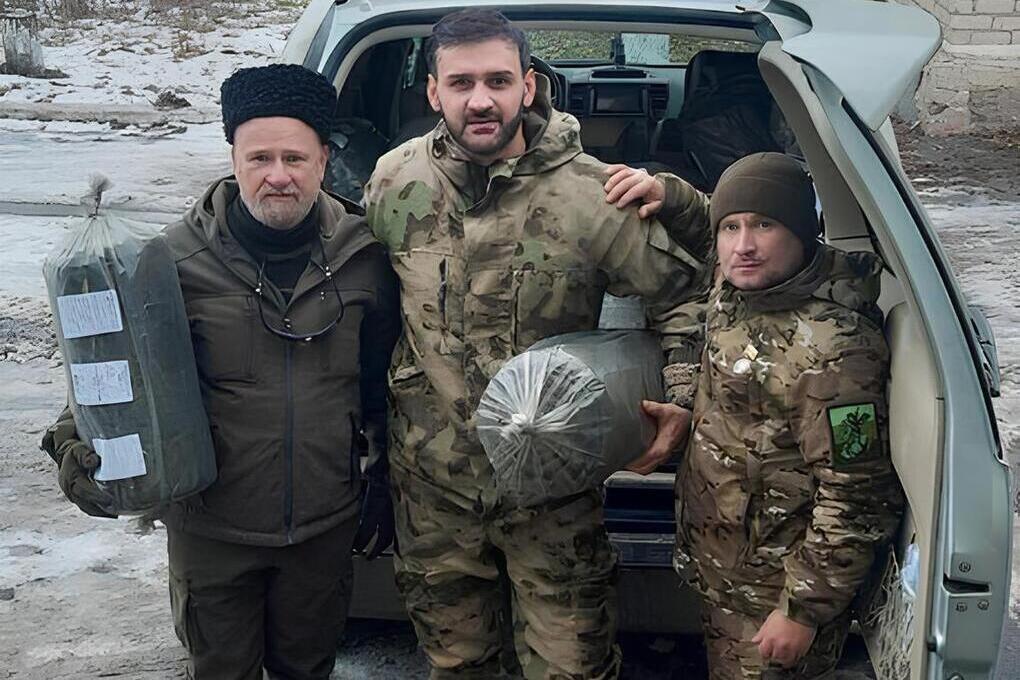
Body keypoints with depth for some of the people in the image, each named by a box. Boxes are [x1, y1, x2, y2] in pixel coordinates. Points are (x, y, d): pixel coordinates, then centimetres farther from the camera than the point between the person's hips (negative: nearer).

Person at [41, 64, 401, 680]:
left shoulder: (362, 255, -6)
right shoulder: (181, 256, -13)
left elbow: (382, 384, 5)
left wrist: (384, 482, 9)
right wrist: (76, 439, -22)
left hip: (326, 527, 2)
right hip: (212, 528, -1)